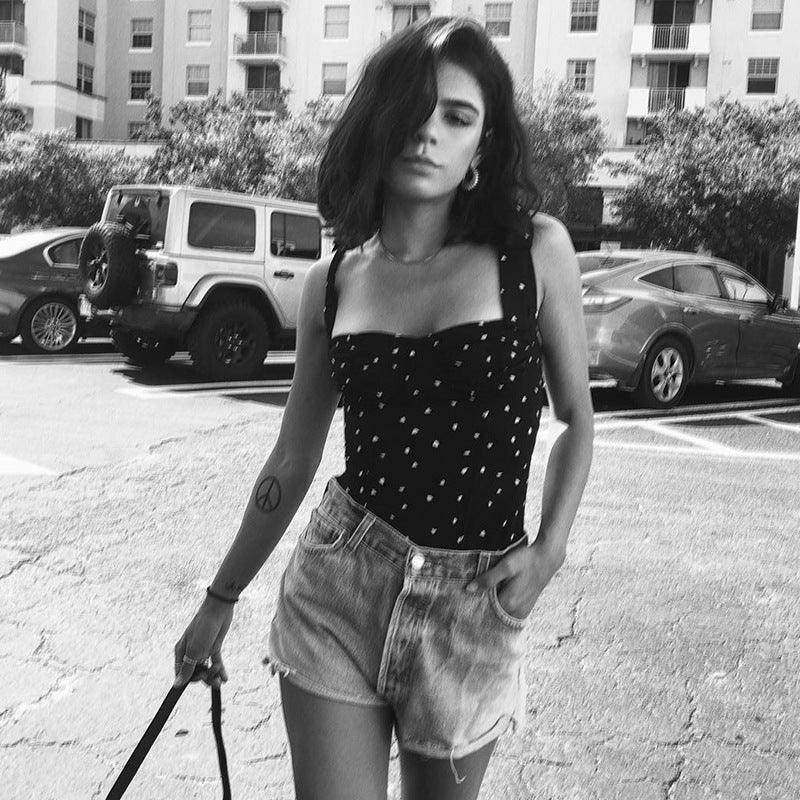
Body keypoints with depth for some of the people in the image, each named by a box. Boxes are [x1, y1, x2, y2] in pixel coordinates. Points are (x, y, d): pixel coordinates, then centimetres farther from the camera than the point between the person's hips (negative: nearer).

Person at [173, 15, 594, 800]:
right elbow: (292, 463, 10)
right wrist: (219, 600, 15)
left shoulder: (536, 249, -5)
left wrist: (548, 547, -7)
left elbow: (576, 417, 7)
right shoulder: (331, 283, 2)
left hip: (474, 606, 0)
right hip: (336, 587, 1)